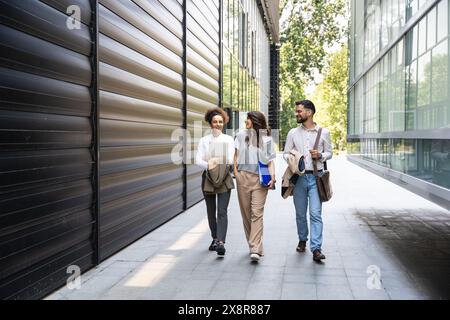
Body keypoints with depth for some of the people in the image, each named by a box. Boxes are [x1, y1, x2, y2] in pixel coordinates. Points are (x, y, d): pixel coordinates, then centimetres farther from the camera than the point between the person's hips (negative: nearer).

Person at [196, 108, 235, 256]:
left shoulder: (228, 139, 6)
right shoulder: (203, 140, 7)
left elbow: (231, 160, -2)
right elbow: (198, 160, -3)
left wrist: (215, 162, -10)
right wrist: (209, 165, -19)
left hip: (224, 179, -2)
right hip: (208, 178, 2)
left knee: (222, 211, -13)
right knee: (211, 211, 12)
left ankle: (221, 242, -19)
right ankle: (215, 238, 27)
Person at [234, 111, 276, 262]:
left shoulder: (266, 139, 10)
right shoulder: (241, 135, 14)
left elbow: (270, 160, 8)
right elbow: (236, 154, 12)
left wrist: (272, 177, -7)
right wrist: (235, 171, -2)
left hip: (260, 179, -2)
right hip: (243, 177, 3)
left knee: (257, 214, -11)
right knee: (246, 213, 6)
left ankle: (255, 250, -16)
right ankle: (254, 245, 19)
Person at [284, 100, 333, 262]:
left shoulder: (324, 132, 4)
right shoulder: (293, 133, 8)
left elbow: (329, 152, 11)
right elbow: (286, 153, 12)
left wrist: (321, 155, -10)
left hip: (316, 176, -2)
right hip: (299, 176, 2)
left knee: (316, 213, -9)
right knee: (300, 213, 11)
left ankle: (316, 248, -9)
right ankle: (302, 240, 30)